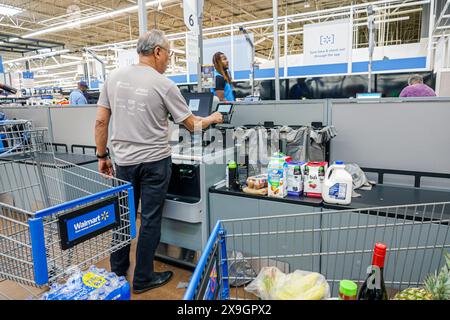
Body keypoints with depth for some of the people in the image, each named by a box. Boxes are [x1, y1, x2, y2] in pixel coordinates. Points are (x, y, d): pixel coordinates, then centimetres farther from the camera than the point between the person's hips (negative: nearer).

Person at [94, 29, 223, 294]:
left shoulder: (114, 78, 3)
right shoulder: (164, 85, -10)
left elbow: (101, 122, 3)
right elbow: (193, 125, -3)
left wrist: (102, 156, 12)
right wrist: (212, 119, 16)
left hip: (124, 161, 5)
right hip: (154, 162, -4)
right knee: (150, 219, 7)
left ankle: (117, 273, 33)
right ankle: (143, 279, 21)